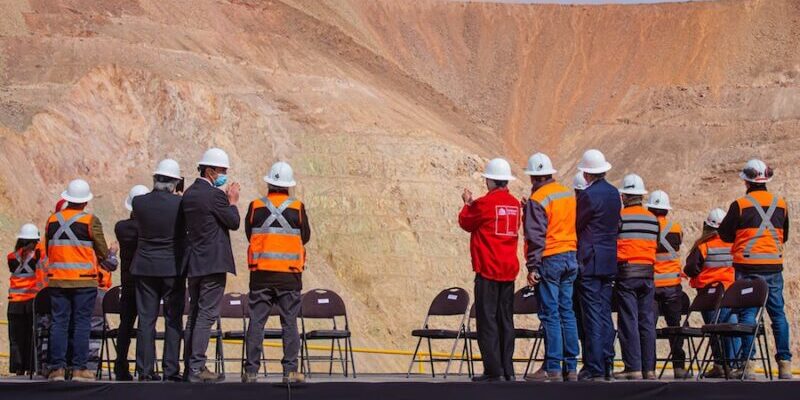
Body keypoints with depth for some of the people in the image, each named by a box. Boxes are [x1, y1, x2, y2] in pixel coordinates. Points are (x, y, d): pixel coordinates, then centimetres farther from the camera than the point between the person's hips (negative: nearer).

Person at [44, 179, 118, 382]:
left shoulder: (52, 220, 6)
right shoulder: (90, 221, -7)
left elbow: (48, 251, 16)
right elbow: (103, 254, -1)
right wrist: (112, 253, 20)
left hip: (57, 280, 3)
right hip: (84, 280, -3)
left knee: (59, 323, 5)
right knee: (82, 323, 0)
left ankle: (57, 368, 2)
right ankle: (79, 368, -1)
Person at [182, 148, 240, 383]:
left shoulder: (188, 194, 12)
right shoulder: (215, 195, -14)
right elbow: (234, 222, -8)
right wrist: (233, 202, 9)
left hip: (193, 263, 8)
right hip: (213, 262, -8)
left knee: (194, 316, 13)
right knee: (207, 315, -7)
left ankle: (190, 366, 15)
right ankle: (197, 368, -9)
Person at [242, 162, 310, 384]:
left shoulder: (255, 207, 0)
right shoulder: (297, 208, -3)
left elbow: (249, 234, 11)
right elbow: (305, 237, 7)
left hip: (261, 272, 1)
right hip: (289, 274, -1)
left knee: (256, 321, 4)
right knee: (289, 322, 3)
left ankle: (251, 371, 3)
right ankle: (290, 370, 0)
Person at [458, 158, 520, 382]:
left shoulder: (484, 203, -12)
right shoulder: (515, 204, 6)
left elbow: (466, 223, 3)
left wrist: (467, 204, 22)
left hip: (488, 270, -6)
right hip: (509, 269, 6)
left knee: (487, 319, -3)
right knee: (506, 320, 10)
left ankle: (493, 370, -7)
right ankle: (507, 370, 11)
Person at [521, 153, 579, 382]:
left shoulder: (537, 200, -11)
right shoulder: (569, 195, 12)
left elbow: (535, 237, -14)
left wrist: (533, 268, -13)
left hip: (549, 260, -7)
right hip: (570, 258, 7)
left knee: (550, 314, -5)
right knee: (567, 313, 10)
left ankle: (553, 368, -5)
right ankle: (570, 367, 11)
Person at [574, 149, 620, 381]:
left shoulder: (589, 195, -14)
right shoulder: (614, 194, 10)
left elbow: (576, 225, -6)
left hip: (590, 262, -8)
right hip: (610, 263, 8)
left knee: (592, 315, -6)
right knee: (605, 314, 11)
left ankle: (594, 368, -7)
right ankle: (606, 366, 14)